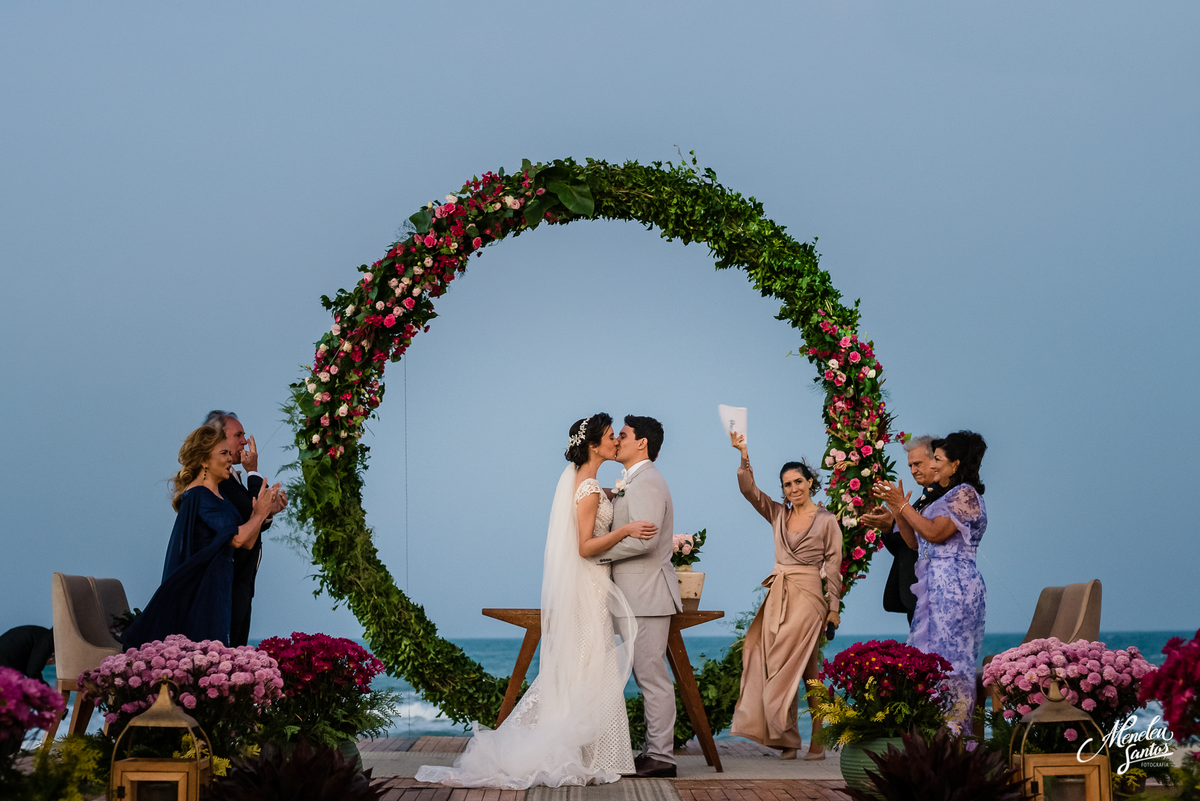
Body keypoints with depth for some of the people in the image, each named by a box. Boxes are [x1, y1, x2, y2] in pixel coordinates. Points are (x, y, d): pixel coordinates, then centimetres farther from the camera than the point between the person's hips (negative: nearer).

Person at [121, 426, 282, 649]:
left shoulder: (216, 497, 16)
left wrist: (263, 510, 3)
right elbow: (237, 537, -21)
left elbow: (247, 543, 13)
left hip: (217, 587, 10)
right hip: (203, 587, -10)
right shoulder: (199, 495, -14)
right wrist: (259, 514, -6)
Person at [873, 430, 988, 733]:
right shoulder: (946, 498, 22)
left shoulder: (965, 494, -7)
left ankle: (954, 729, -9)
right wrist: (896, 508, 9)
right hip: (935, 585, 10)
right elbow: (915, 541, 19)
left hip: (954, 584, -10)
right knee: (931, 657, 6)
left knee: (949, 654, -10)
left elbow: (934, 532, -17)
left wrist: (902, 505, -10)